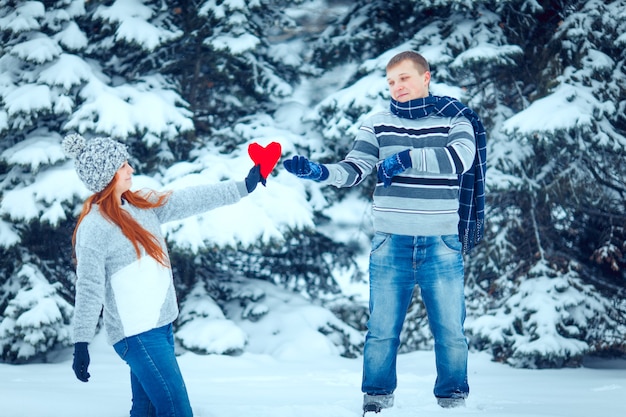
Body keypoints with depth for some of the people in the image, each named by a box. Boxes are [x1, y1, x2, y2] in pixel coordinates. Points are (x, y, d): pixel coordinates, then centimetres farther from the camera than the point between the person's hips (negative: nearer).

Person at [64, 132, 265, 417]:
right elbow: (89, 289, -16)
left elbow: (190, 200, 10)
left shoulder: (142, 204, 8)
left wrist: (243, 187, 9)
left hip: (160, 326, 9)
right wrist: (81, 343, -17)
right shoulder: (94, 227, -15)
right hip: (137, 334, -9)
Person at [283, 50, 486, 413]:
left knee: (450, 330, 4)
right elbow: (353, 171, -2)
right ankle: (376, 400, 15)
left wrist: (407, 157, -28)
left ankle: (454, 401, 16)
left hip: (442, 244, -1)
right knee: (382, 330, 5)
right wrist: (317, 172, -22)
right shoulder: (378, 124, 6)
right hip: (391, 244, 1)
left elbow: (461, 156, -18)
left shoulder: (455, 120, 1)